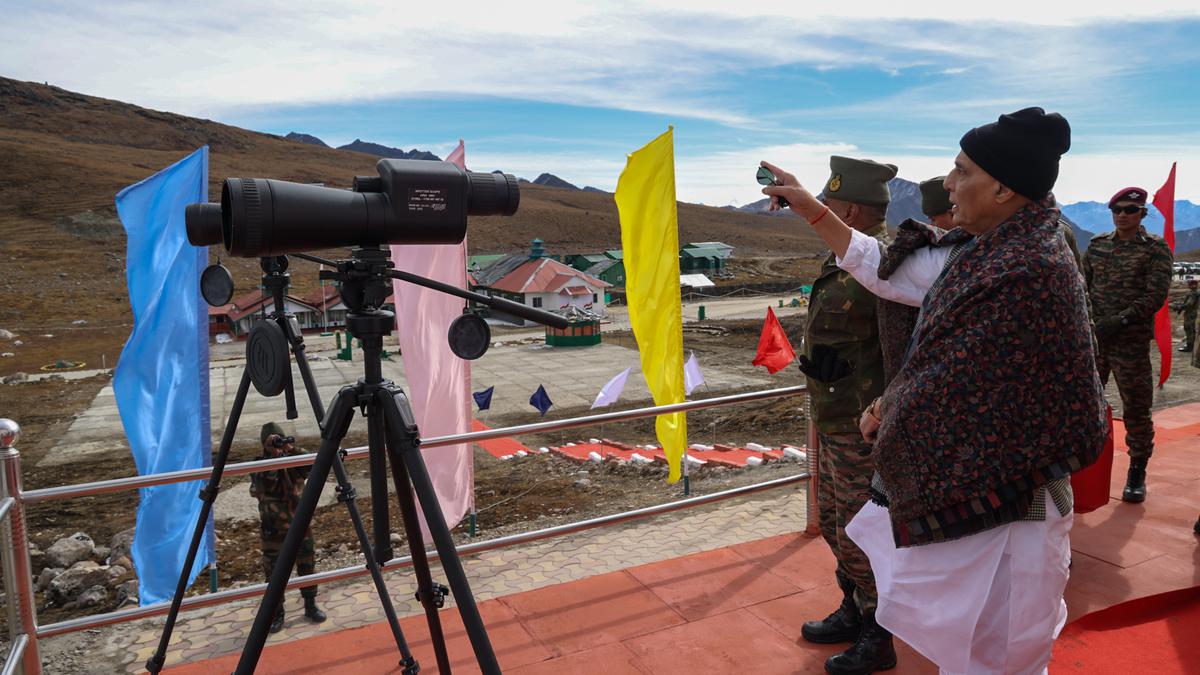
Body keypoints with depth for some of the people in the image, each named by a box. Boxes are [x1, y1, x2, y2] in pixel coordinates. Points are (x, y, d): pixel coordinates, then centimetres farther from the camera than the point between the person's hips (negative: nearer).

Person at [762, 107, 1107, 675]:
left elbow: (955, 388, -20)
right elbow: (892, 272, 12)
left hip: (996, 500, -9)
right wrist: (810, 211, 12)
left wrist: (889, 411, -2)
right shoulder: (985, 250, 3)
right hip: (967, 480, 9)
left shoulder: (1028, 272, -25)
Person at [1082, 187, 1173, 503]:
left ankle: (1137, 472, 18)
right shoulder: (1097, 244, 10)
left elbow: (1156, 296, -10)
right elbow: (1081, 285, 10)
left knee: (1136, 408, 3)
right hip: (1091, 338, 3)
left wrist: (1119, 322, -20)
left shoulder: (1156, 248, -1)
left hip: (1131, 342, -3)